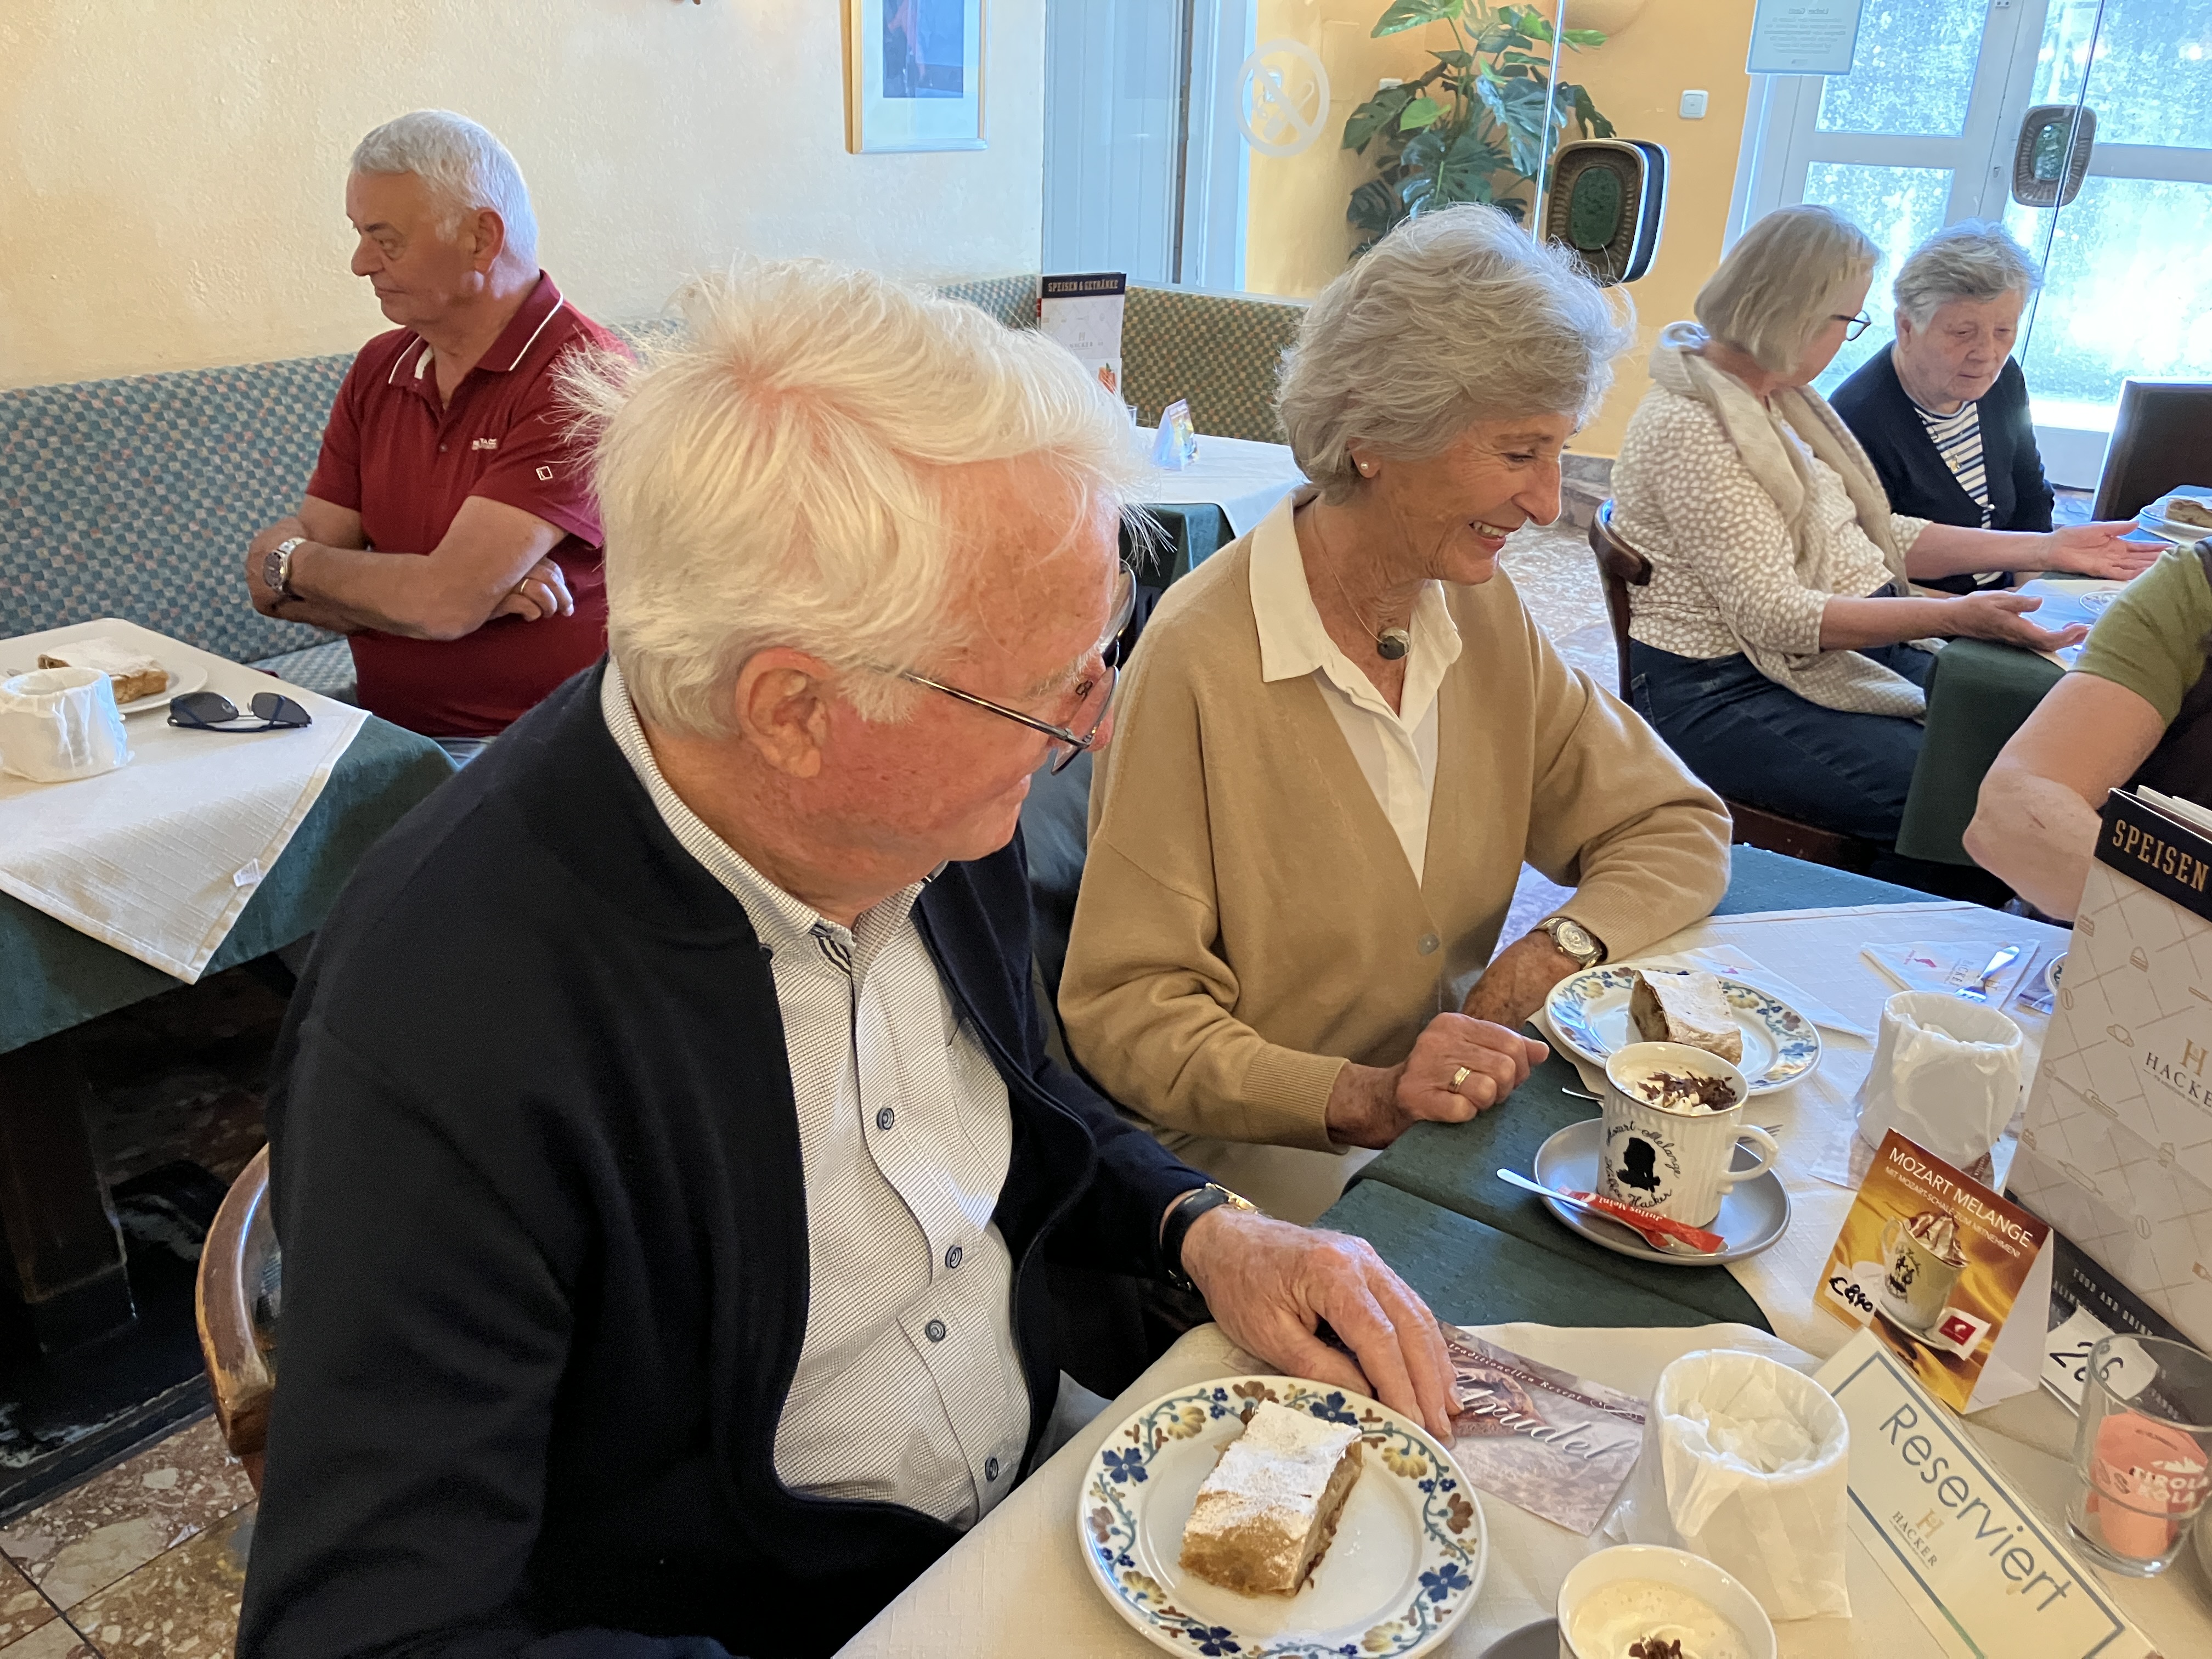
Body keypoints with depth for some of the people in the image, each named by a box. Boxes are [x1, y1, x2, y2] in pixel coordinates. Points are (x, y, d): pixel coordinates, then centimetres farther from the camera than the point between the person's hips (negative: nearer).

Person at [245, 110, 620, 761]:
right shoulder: (378, 369, 10)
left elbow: (442, 603, -21)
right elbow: (273, 582, 5)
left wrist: (292, 562, 0)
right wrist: (472, 592, -14)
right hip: (382, 729, 7)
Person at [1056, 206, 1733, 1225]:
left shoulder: (1482, 614, 2)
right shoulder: (1202, 662, -20)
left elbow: (1677, 830, 9)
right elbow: (1125, 1014, -16)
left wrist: (1560, 948, -11)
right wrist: (1359, 1098, -30)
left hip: (1460, 1118, 7)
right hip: (1267, 1152, -7)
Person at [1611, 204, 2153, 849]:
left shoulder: (1783, 399, 12)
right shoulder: (1689, 428, -19)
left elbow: (1876, 537, 14)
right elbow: (1773, 615, -24)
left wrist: (2044, 548, 10)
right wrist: (1955, 615, -28)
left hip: (1855, 646, 9)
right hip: (1728, 692, -9)